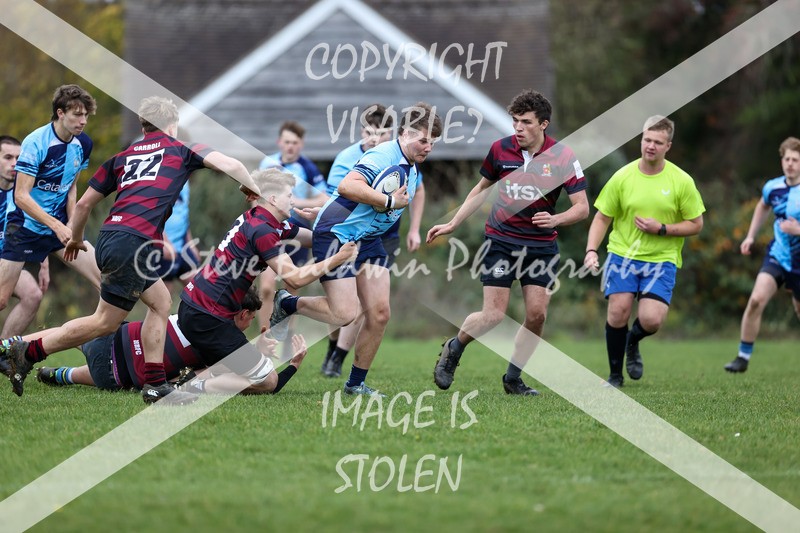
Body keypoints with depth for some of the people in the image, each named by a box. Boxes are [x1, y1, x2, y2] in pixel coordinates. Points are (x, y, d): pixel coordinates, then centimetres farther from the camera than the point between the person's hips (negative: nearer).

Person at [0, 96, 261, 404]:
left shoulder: (123, 156, 22)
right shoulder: (181, 150, 12)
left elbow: (84, 204, 22)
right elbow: (228, 165, 0)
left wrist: (75, 239, 37)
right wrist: (254, 190, 16)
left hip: (110, 237, 7)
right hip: (134, 244, -7)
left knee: (161, 302, 18)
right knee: (105, 323, 1)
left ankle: (155, 386, 13)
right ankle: (28, 352, 1)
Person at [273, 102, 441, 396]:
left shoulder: (414, 168, 10)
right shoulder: (383, 157, -21)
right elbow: (347, 186, -36)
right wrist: (390, 201, -31)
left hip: (369, 239, 9)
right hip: (336, 235, -9)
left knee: (379, 313, 0)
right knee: (345, 314, -15)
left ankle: (356, 383, 13)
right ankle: (285, 303, 10)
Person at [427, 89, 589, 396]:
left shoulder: (562, 157, -10)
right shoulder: (500, 149, -4)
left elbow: (582, 207, -9)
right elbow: (481, 190, 13)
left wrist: (555, 219, -28)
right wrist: (452, 224, 13)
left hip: (541, 245, 0)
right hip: (500, 240, 0)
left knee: (537, 314, -7)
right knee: (494, 316, -9)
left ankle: (513, 378, 13)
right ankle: (453, 350, 19)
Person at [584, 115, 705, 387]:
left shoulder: (682, 181, -4)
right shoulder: (622, 177, -2)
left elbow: (695, 225, 1)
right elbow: (602, 218, 4)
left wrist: (661, 229, -14)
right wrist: (592, 250, -11)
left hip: (661, 259, -1)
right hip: (622, 253, 1)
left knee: (651, 320, -16)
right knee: (618, 312, -13)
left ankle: (633, 342, 23)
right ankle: (615, 375, 9)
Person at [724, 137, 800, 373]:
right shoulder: (772, 187, -2)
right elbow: (763, 206, 23)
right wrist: (751, 236, 18)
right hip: (776, 257, 3)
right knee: (756, 300, -17)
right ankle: (743, 357, -8)